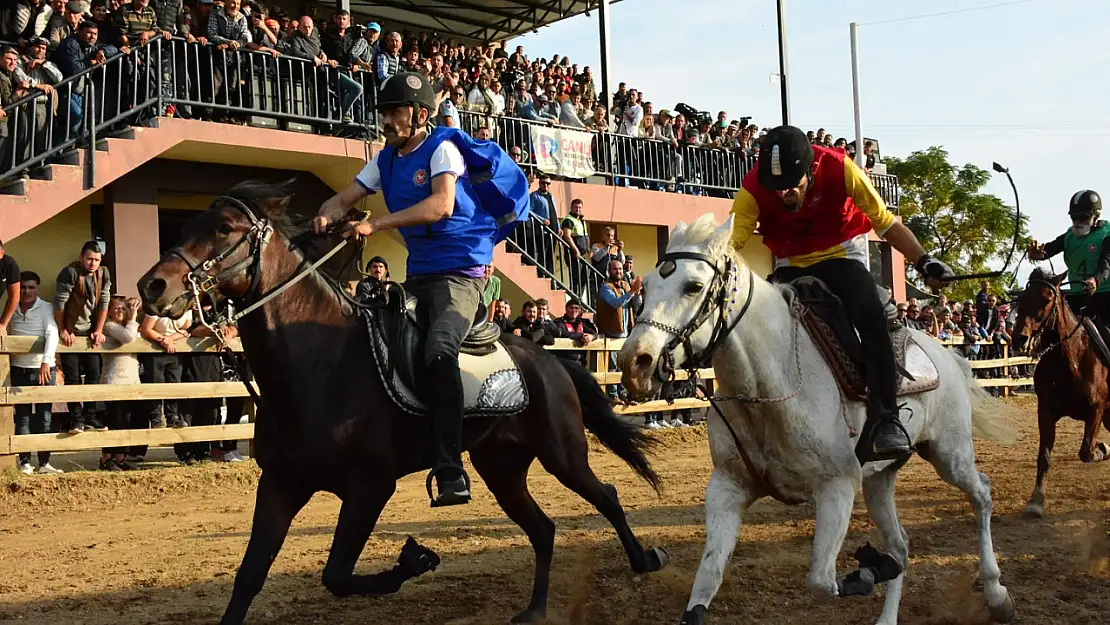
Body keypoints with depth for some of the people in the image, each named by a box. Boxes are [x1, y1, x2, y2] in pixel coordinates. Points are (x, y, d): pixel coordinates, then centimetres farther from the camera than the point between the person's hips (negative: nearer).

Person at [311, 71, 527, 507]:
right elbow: (345, 198, 13)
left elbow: (441, 205, -25)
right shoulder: (386, 160, 14)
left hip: (460, 271, -9)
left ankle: (451, 474, -35)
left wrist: (376, 224, -32)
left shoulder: (443, 149, -8)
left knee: (439, 350, -31)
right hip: (417, 275, 9)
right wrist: (326, 217, -12)